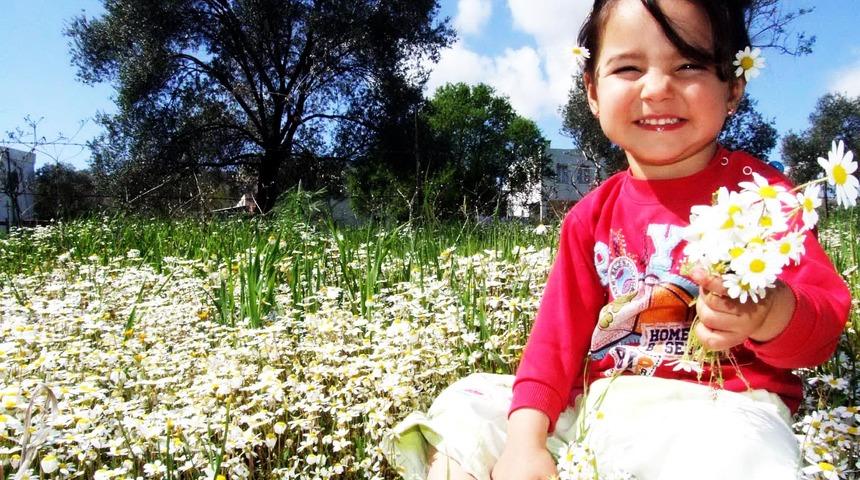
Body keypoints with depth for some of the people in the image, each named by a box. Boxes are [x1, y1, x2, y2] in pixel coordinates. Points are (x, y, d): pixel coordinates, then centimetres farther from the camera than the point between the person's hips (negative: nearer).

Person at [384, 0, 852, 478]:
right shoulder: (593, 215, 7)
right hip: (593, 405, 4)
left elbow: (826, 318, -8)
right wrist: (526, 439, -11)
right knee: (463, 410, 0)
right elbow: (560, 328, 2)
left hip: (716, 411, -3)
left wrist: (769, 313, -35)